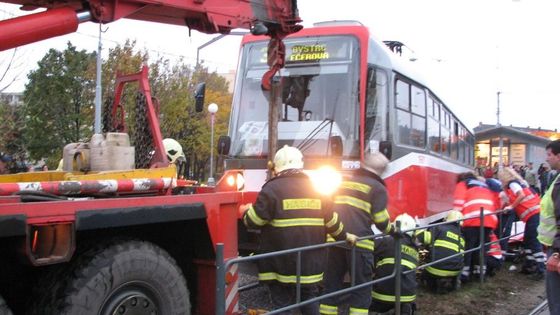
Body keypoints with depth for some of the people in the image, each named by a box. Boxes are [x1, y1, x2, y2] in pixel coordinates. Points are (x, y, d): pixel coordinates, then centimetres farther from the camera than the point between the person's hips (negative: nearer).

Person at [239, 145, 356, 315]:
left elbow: (254, 221, -9)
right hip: (310, 261, 5)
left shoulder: (272, 188, -9)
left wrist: (246, 212, 13)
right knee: (310, 298, 17)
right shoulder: (316, 188, 8)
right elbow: (331, 219, 14)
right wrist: (344, 236, 31)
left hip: (281, 263, -4)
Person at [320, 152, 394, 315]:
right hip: (359, 242, -5)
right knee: (361, 288, 3)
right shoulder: (377, 188, 3)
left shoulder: (344, 182, 20)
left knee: (332, 283, 12)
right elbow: (380, 219, -4)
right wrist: (391, 230, 16)